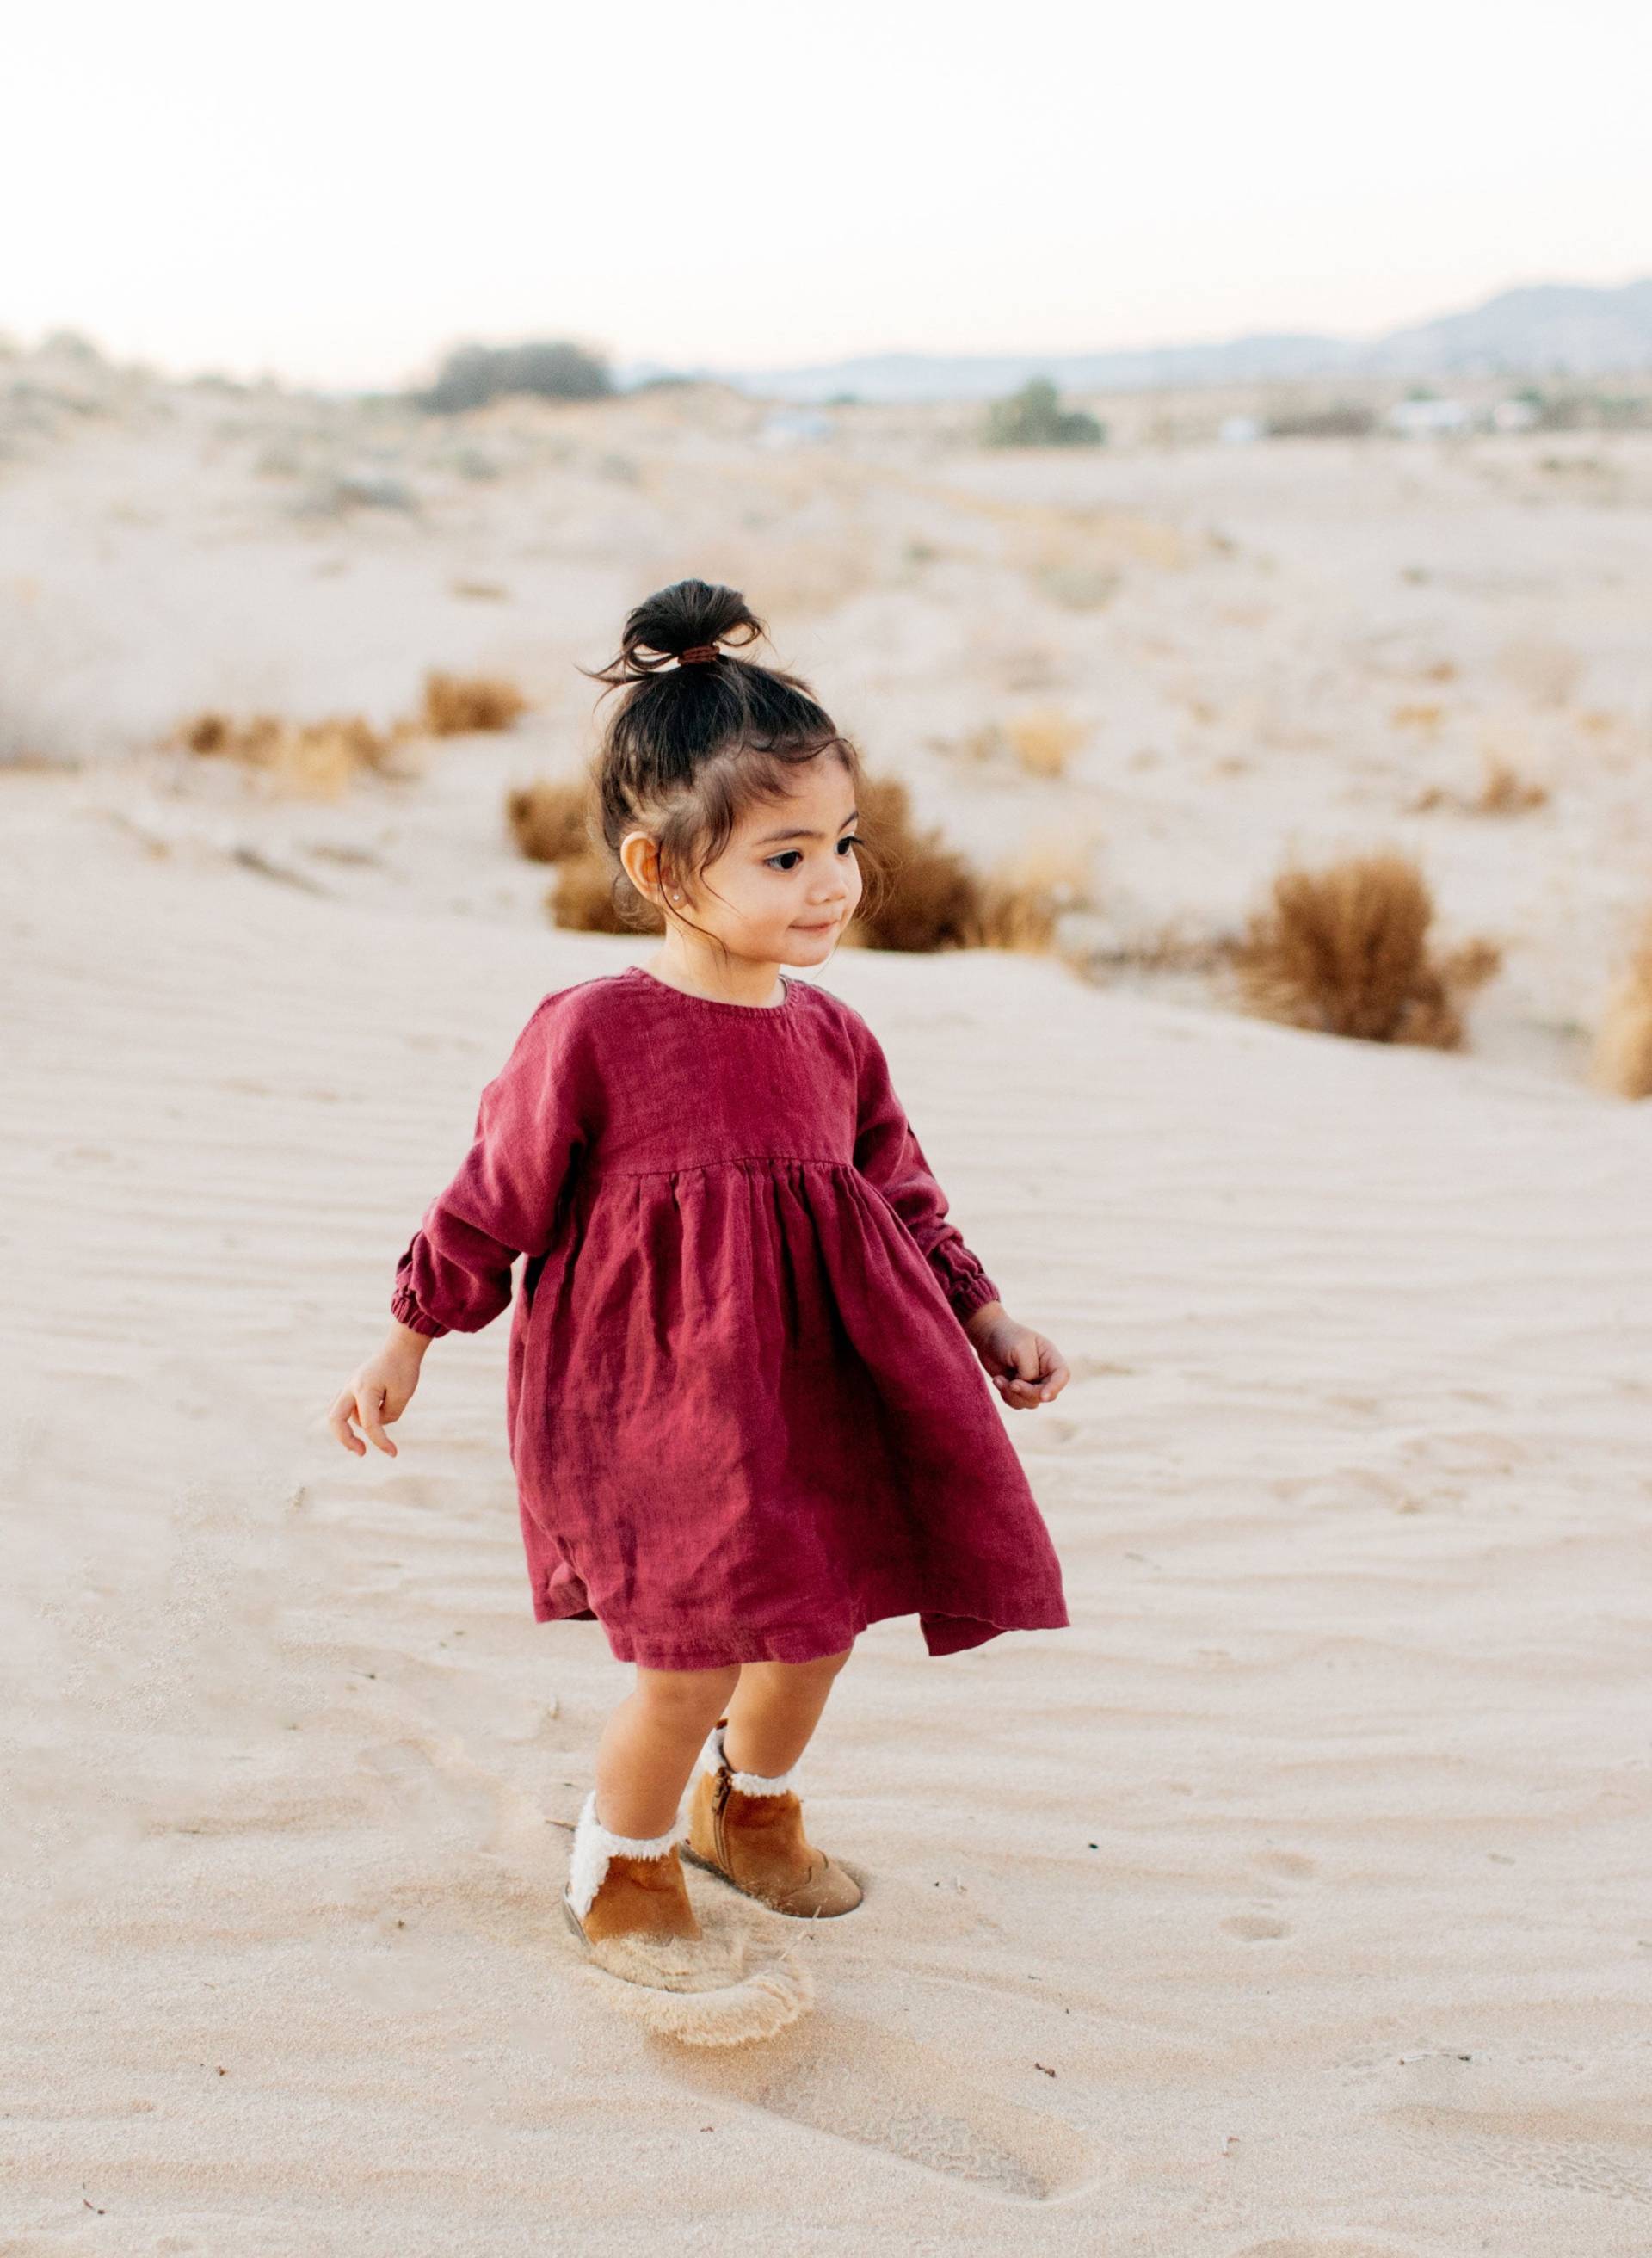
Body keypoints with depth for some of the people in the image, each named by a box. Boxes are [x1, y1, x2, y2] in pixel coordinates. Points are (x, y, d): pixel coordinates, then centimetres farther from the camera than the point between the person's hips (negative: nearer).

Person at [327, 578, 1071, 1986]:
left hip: (811, 1393, 6)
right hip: (645, 1400, -6)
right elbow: (494, 1200, -6)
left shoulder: (834, 1038, 1)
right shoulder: (590, 1036, -16)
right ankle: (621, 1868, 23)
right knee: (697, 1660, -7)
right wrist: (405, 1348, 0)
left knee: (819, 1624, 14)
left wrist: (986, 1321, 11)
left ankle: (752, 1811, 46)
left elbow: (904, 1198, 13)